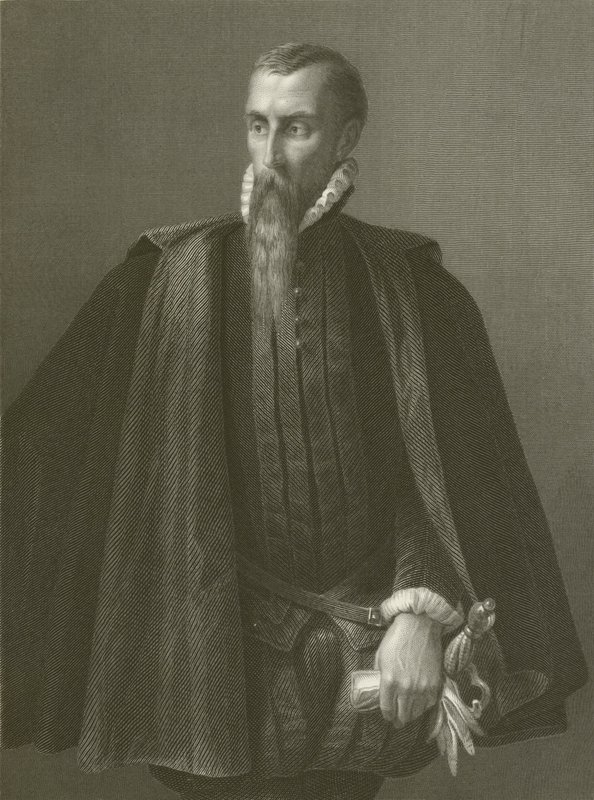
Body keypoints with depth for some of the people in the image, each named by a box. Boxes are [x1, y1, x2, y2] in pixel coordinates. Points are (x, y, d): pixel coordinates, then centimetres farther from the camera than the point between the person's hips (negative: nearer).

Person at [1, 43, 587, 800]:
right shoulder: (176, 276, -2)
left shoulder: (407, 285, -1)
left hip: (361, 663, 1)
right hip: (214, 648, 0)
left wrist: (422, 612, -18)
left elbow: (452, 474, -6)